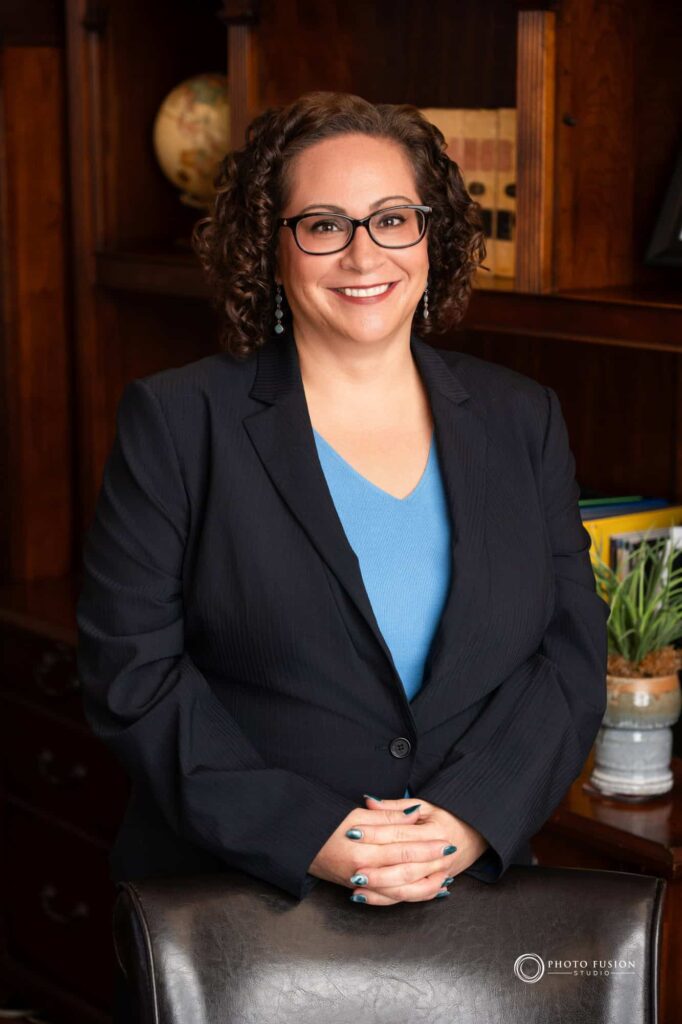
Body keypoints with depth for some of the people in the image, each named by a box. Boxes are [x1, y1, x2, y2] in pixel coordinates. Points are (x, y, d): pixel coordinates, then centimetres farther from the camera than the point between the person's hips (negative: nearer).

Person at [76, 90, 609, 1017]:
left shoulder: (521, 420, 7)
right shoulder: (176, 420, -2)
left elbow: (572, 654, 3)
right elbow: (131, 669, -8)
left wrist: (471, 819, -13)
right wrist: (306, 836, -17)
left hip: (471, 897, 3)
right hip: (229, 908, -2)